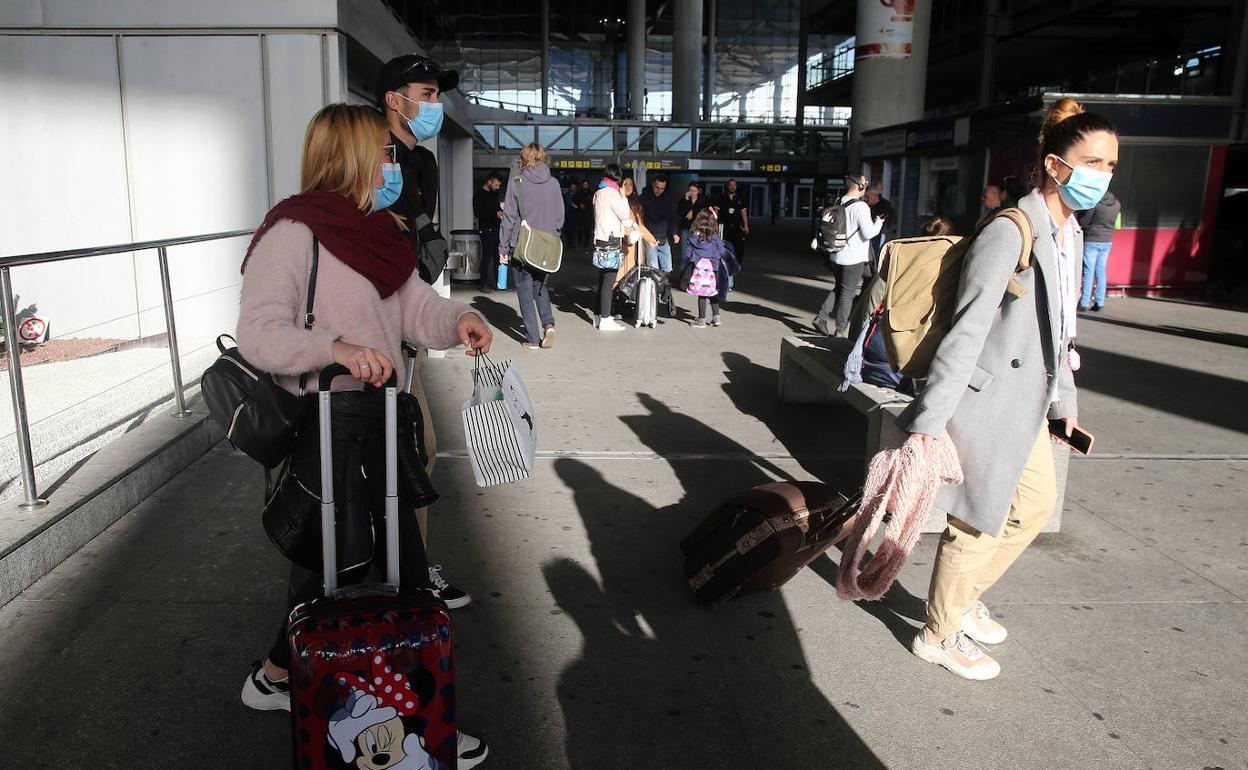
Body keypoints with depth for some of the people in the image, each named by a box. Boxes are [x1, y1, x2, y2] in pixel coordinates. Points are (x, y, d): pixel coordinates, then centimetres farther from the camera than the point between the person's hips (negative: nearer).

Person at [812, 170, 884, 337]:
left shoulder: (839, 203, 6)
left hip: (837, 256, 7)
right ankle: (840, 330, 8)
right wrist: (879, 222, -2)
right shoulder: (860, 206, -18)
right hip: (853, 258, -7)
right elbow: (868, 233, -18)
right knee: (848, 293, 3)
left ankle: (822, 317, 12)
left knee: (839, 289, 21)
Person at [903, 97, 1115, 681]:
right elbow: (967, 332, -23)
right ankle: (939, 634, 23)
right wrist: (930, 418, -24)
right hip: (988, 404, -10)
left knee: (1036, 504, 21)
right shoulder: (1009, 233, -20)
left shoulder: (1071, 236, 10)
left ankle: (963, 599, 40)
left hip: (1027, 404, 10)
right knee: (978, 523, 2)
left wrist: (1064, 403, 22)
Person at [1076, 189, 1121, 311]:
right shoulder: (1117, 203, 2)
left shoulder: (1095, 202, -17)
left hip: (1091, 241, -5)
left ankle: (1084, 303, -1)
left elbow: (1083, 222, -11)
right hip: (1107, 241, 5)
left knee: (1088, 271, -1)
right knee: (1101, 272, 9)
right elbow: (1115, 224, 12)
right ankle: (1099, 303, 10)